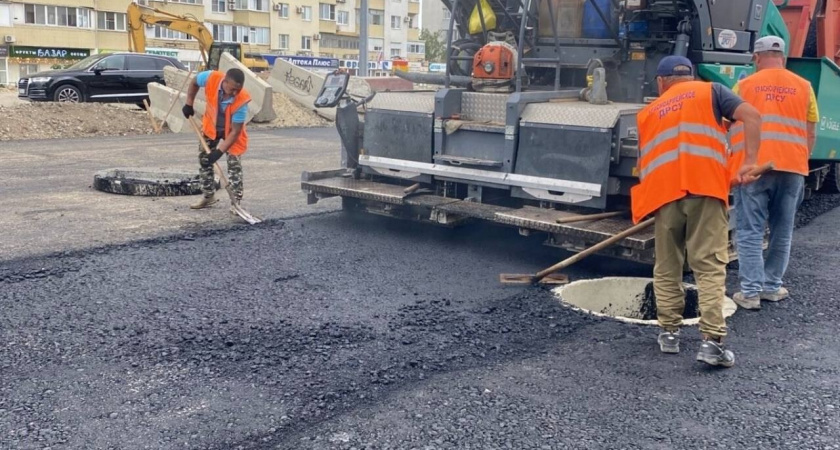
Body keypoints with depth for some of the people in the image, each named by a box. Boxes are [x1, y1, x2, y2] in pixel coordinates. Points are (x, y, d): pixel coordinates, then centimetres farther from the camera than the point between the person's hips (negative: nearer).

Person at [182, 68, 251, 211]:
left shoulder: (241, 101, -38)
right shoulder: (211, 78, -33)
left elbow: (235, 132, -31)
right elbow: (194, 83, -5)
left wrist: (219, 152, -35)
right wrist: (189, 104, -7)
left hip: (231, 130, -4)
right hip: (211, 126, 4)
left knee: (234, 165, -9)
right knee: (203, 159, 10)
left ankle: (236, 201, 1)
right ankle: (208, 195, 24)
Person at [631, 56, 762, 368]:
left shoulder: (648, 112, 27)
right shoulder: (710, 91, 19)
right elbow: (751, 115, 3)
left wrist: (647, 202, 39)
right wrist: (749, 161, 1)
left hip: (665, 192, 2)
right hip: (704, 187, -2)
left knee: (667, 267, 15)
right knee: (710, 266, -3)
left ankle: (669, 332, 18)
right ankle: (712, 340, -10)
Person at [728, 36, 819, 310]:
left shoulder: (743, 86, 6)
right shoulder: (804, 87, 11)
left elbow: (728, 130, 10)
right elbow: (810, 135, 12)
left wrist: (733, 163, 23)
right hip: (792, 168, 2)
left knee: (750, 232, 1)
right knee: (782, 231, 13)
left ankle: (750, 292, -1)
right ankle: (772, 286, 19)